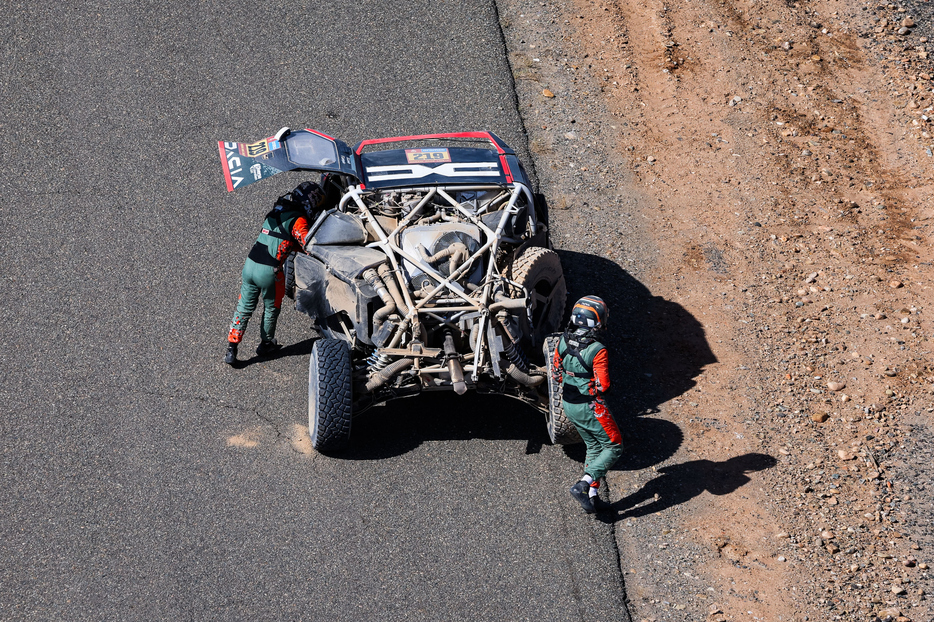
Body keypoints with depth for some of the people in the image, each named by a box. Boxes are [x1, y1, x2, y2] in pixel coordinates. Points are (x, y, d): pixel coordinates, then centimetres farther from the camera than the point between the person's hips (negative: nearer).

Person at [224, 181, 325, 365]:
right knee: (271, 308, 19)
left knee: (244, 308, 15)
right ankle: (266, 344, 36)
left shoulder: (276, 211, 16)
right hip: (269, 272, -6)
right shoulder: (298, 220, -9)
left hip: (250, 265, 6)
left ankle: (231, 349, 14)